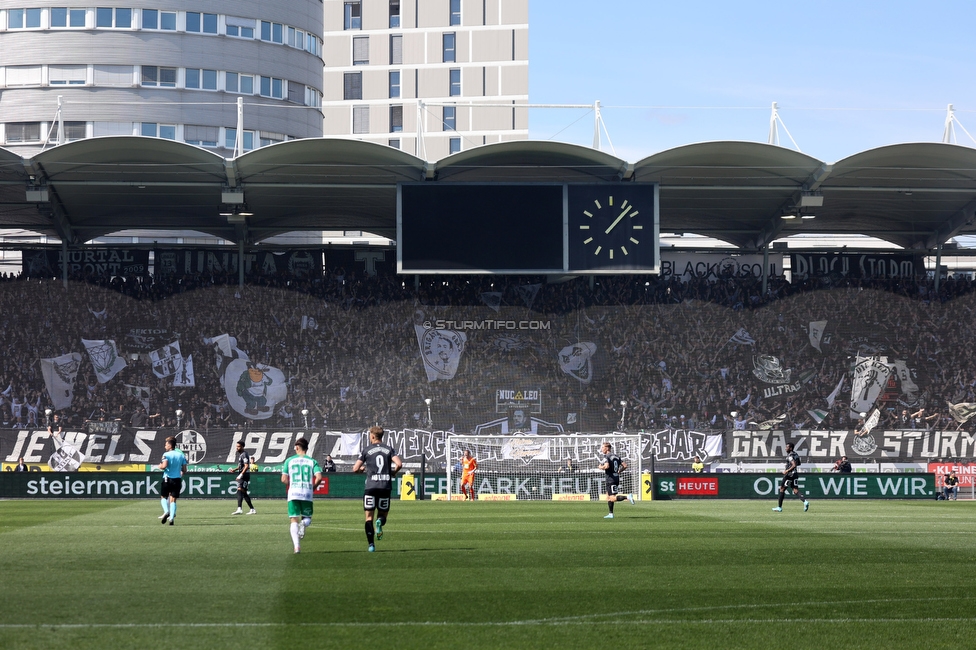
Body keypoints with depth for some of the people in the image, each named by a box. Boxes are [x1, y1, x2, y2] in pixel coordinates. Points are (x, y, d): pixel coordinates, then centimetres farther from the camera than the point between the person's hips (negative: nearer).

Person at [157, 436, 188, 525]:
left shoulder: (166, 455, -7)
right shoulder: (181, 455, 6)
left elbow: (164, 466, -22)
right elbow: (184, 469, 5)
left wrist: (159, 466, 0)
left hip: (167, 479, -3)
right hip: (177, 479, 3)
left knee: (163, 497, 13)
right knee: (173, 499, 5)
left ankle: (166, 511, -12)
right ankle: (171, 518, -7)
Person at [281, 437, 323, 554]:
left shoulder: (289, 460, 6)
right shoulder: (312, 461, 6)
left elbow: (284, 479, 2)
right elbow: (319, 477, -6)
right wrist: (313, 488, 11)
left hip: (293, 493, 0)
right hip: (307, 494, 0)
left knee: (294, 520, 4)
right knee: (307, 517, 17)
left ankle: (297, 546, -13)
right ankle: (304, 523, -22)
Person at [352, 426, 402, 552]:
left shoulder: (367, 450, 2)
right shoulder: (389, 449, 6)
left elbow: (355, 468, 0)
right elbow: (399, 464, -8)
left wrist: (362, 468, 22)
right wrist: (393, 473, 11)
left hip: (370, 486, -1)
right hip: (386, 486, 1)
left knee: (369, 516, 4)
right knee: (383, 514, 15)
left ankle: (371, 544, -7)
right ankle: (380, 522, -22)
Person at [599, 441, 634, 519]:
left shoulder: (606, 457, -9)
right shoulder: (617, 456, 13)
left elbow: (607, 466, -26)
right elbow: (625, 466, 12)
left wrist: (601, 467, -5)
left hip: (610, 479, -8)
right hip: (617, 478, 8)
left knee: (613, 498, -10)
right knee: (608, 497, 16)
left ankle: (627, 497, -26)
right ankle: (611, 514, 15)